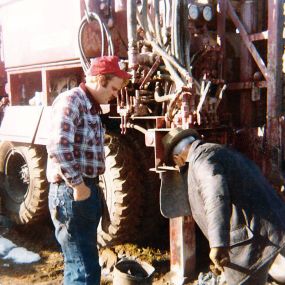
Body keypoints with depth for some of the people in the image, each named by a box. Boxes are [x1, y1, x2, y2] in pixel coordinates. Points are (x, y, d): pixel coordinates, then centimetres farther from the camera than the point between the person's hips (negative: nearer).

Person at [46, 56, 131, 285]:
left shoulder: (92, 108, 17)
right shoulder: (70, 100, -13)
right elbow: (58, 147, -26)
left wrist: (88, 186, 13)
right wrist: (77, 185, -21)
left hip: (87, 189, 10)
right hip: (71, 192, -10)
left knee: (82, 263, 21)